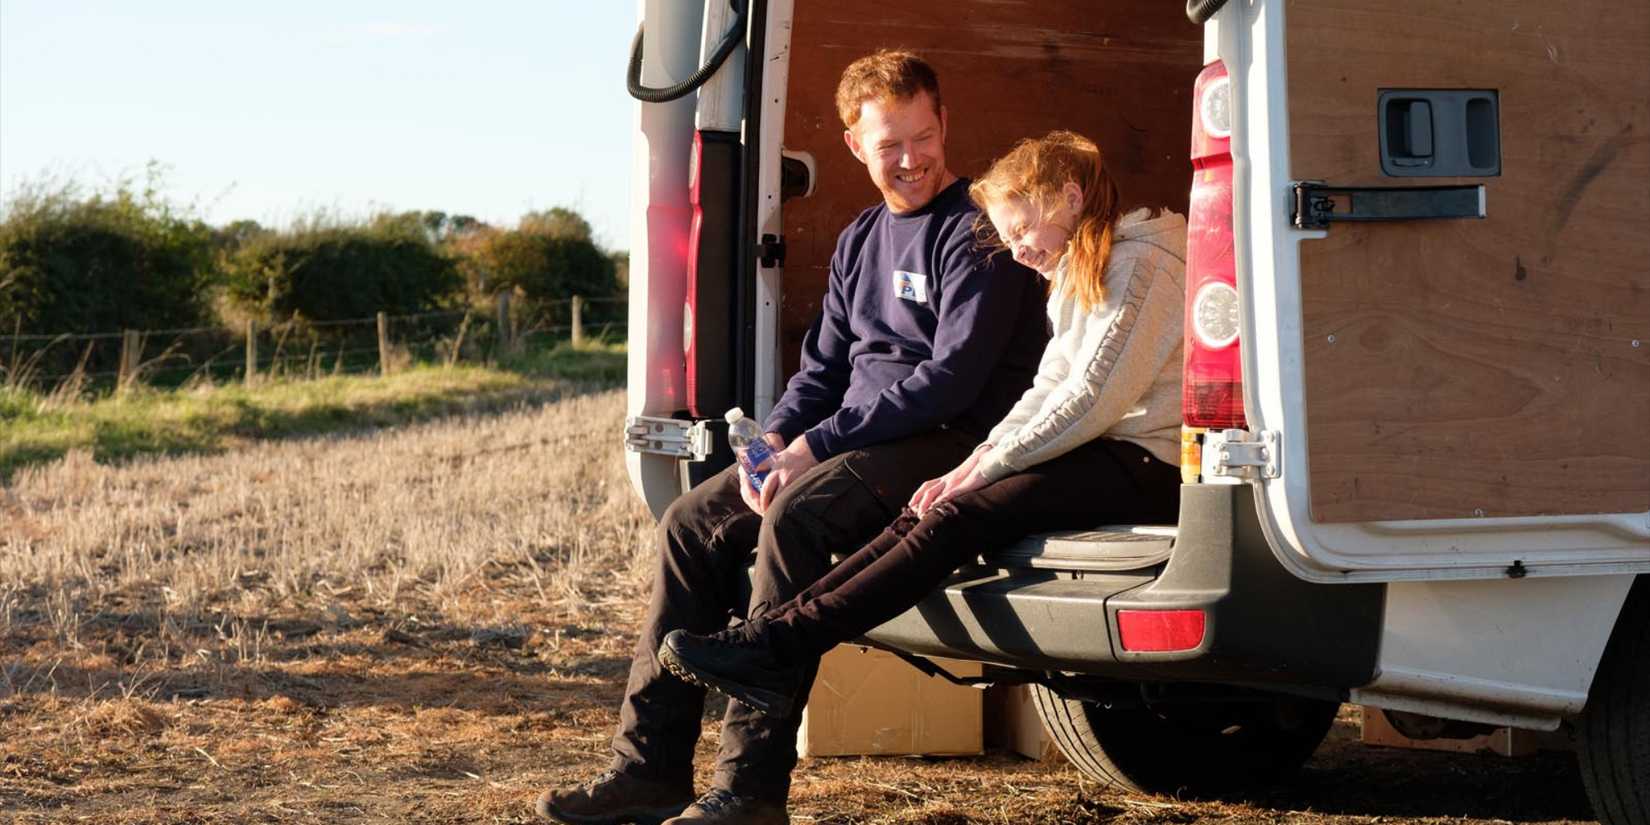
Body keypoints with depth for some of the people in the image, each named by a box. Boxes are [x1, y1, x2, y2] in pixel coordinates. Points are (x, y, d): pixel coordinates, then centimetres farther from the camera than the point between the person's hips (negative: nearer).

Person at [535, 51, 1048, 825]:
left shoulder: (976, 232, -9)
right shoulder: (859, 242, 18)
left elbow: (951, 377, -18)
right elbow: (824, 365, 19)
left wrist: (817, 445, -21)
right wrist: (773, 440, -3)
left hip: (950, 440, -9)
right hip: (854, 439, 9)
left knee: (796, 517, -33)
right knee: (693, 522, -4)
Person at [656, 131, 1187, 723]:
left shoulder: (1140, 263, -11)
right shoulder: (1076, 274, 22)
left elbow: (1094, 401, -18)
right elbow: (1047, 393, 17)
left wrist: (985, 470, -14)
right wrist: (971, 466, 1)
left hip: (1147, 464, -9)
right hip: (1105, 456, 9)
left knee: (958, 518, -23)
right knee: (930, 514, -10)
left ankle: (779, 645, -29)